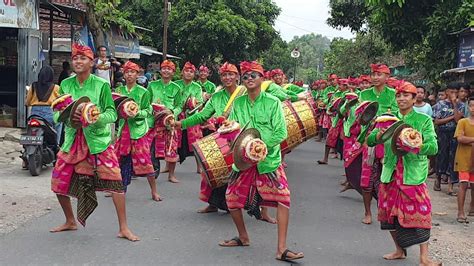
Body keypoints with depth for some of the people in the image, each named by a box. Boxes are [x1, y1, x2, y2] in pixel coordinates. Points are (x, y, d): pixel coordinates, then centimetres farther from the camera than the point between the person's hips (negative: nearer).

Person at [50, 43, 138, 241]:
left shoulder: (101, 84, -4)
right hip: (73, 139, 4)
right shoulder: (65, 84, 5)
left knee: (114, 180, -13)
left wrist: (96, 117, -26)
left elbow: (112, 113, -7)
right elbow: (56, 113, 5)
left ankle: (123, 228, -3)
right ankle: (70, 222, 30)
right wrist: (69, 116, -17)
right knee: (58, 182, 5)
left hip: (98, 138, -4)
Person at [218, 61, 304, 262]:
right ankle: (243, 237, 30)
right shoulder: (238, 103, 4)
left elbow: (281, 133, -9)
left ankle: (281, 249, -6)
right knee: (231, 198, 6)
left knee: (283, 199, -13)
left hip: (269, 160, -3)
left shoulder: (273, 102, -6)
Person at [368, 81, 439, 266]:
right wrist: (380, 134, -17)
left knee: (418, 213, -8)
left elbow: (433, 147, -9)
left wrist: (414, 146, -27)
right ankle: (399, 251, 28)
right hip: (391, 173, 4)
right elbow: (369, 141, 5)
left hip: (413, 173, -4)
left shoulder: (424, 120, 0)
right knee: (390, 213, 11)